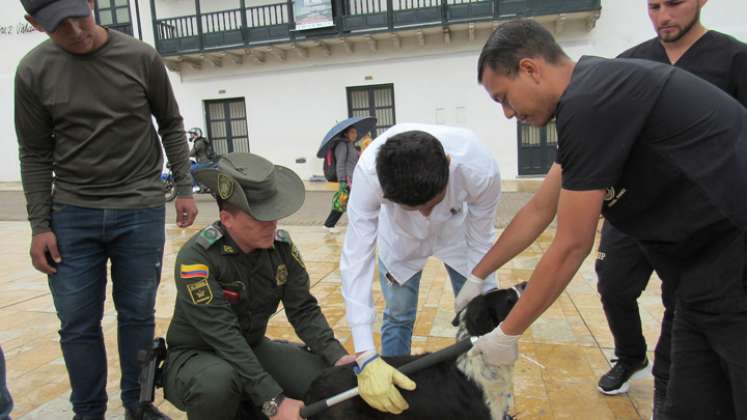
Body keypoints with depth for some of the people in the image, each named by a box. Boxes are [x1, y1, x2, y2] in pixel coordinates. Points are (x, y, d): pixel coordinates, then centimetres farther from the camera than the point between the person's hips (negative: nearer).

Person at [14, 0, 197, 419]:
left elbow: (171, 125, 7)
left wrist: (184, 189, 2)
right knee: (78, 323, 5)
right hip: (71, 215, 1)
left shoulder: (141, 58, -3)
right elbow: (35, 154, 3)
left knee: (137, 315, 8)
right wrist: (40, 226, -1)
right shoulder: (33, 71, -1)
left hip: (141, 211, 0)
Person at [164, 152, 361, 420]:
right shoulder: (196, 258, -26)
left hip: (252, 349, 5)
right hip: (195, 357, -5)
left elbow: (304, 310, -9)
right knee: (218, 380, -39)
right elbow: (223, 336, -31)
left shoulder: (282, 246, -10)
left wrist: (338, 357, -25)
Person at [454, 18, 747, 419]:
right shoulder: (596, 91, 10)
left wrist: (507, 334, -4)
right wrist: (476, 276, 23)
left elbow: (571, 246, -16)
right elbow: (538, 211, 17)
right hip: (712, 267, 9)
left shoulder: (589, 102, -20)